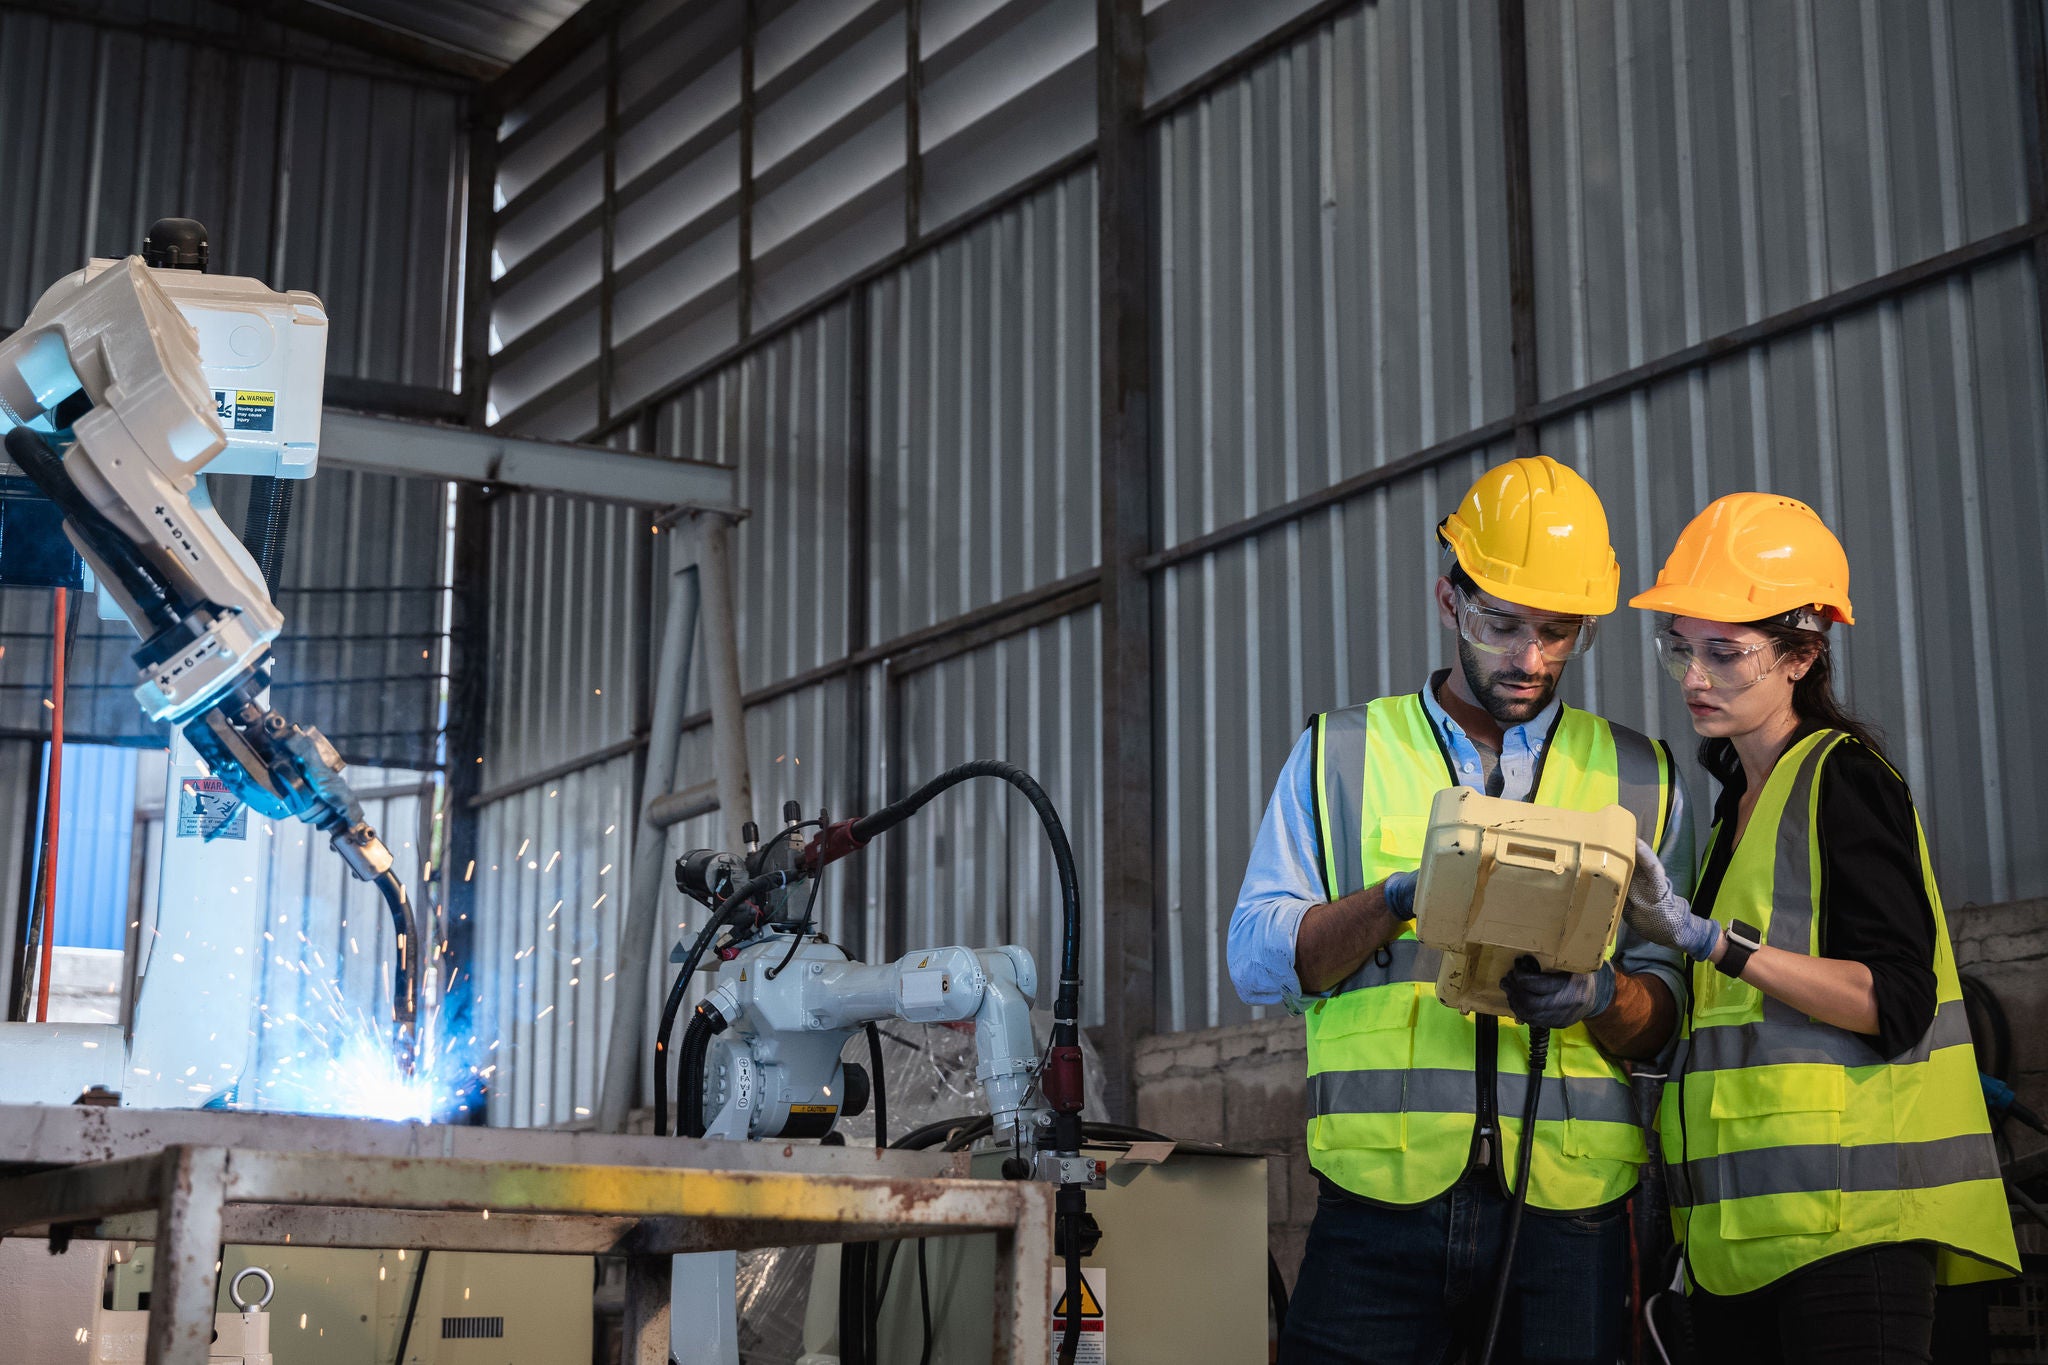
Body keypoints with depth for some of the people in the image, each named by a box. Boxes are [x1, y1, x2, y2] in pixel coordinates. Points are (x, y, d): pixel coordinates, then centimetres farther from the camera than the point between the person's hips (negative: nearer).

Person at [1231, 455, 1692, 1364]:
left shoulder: (1637, 779, 14)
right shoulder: (1338, 755, 11)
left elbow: (1668, 1009, 10)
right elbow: (1256, 957, 3)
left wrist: (1599, 997, -13)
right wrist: (1399, 899, -13)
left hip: (1568, 1217, 1)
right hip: (1382, 1201, -1)